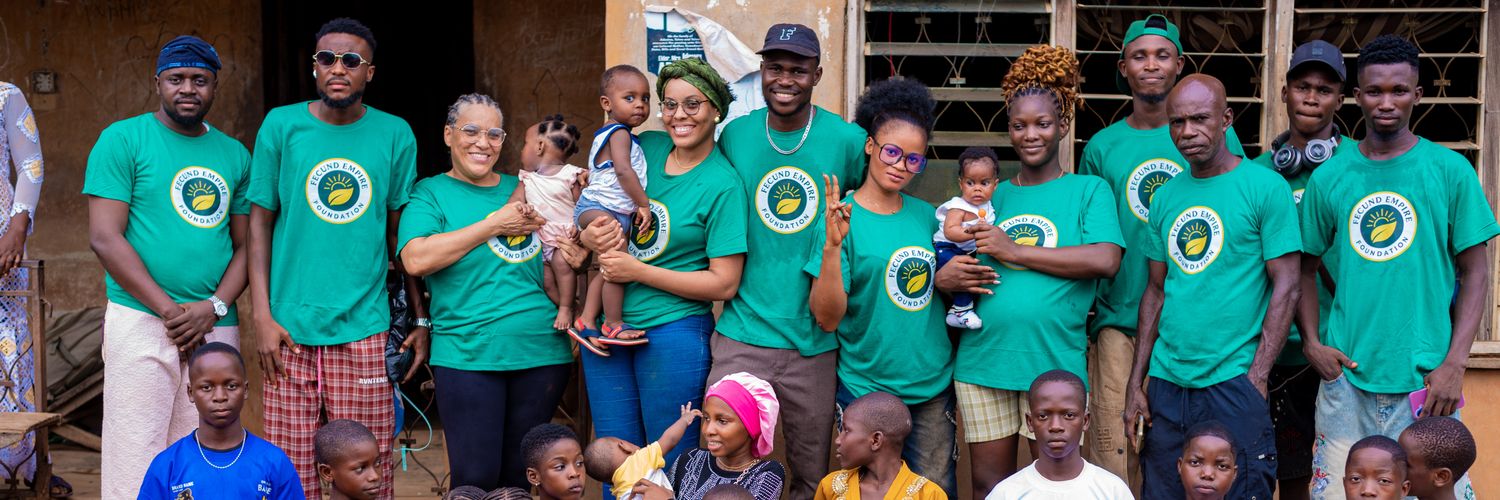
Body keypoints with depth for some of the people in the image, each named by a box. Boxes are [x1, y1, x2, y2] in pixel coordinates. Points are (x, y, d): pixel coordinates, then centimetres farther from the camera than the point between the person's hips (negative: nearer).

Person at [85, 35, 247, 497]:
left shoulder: (234, 155, 14)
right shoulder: (124, 139, 1)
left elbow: (246, 245, 12)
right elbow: (105, 238, -7)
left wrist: (213, 307, -7)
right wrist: (169, 310, -11)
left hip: (217, 327, 4)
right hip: (141, 321, -4)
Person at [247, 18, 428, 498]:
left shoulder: (395, 135, 4)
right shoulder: (281, 125, 2)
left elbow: (401, 233, 9)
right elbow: (260, 223, 4)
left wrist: (421, 318, 7)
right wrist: (262, 316, -3)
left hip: (364, 328, 0)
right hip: (290, 329, 0)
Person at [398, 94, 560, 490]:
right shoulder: (431, 193, 3)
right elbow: (415, 259, -15)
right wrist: (494, 224, -12)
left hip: (541, 352, 4)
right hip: (468, 354, -4)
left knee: (522, 476, 11)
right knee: (476, 478, -5)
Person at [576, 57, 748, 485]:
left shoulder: (722, 185, -10)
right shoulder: (643, 148, 4)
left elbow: (723, 284, -13)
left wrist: (638, 271, -15)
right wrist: (591, 235, -8)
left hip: (675, 333, -5)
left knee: (671, 467, 6)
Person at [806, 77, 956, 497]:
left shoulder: (925, 215, 4)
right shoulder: (843, 219, -10)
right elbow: (827, 318, -18)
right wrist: (832, 246, -29)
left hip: (934, 384, 5)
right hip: (867, 390, -4)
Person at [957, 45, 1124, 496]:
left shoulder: (1089, 190, 2)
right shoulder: (993, 196, 12)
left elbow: (1106, 260, -14)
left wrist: (1015, 251, -14)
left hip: (1054, 362, -3)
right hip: (982, 359, 3)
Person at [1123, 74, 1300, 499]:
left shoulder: (1265, 188, -5)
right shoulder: (1165, 197, 11)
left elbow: (1286, 288, -7)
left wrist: (1257, 377, -13)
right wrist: (1136, 381, 8)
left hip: (1234, 381, -5)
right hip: (1166, 384, 5)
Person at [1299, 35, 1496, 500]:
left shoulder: (1451, 171, 0)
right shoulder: (1328, 177, 5)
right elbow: (1307, 269, 13)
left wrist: (1454, 364, -8)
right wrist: (1312, 342, -1)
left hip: (1425, 380, -2)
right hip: (1345, 376, 2)